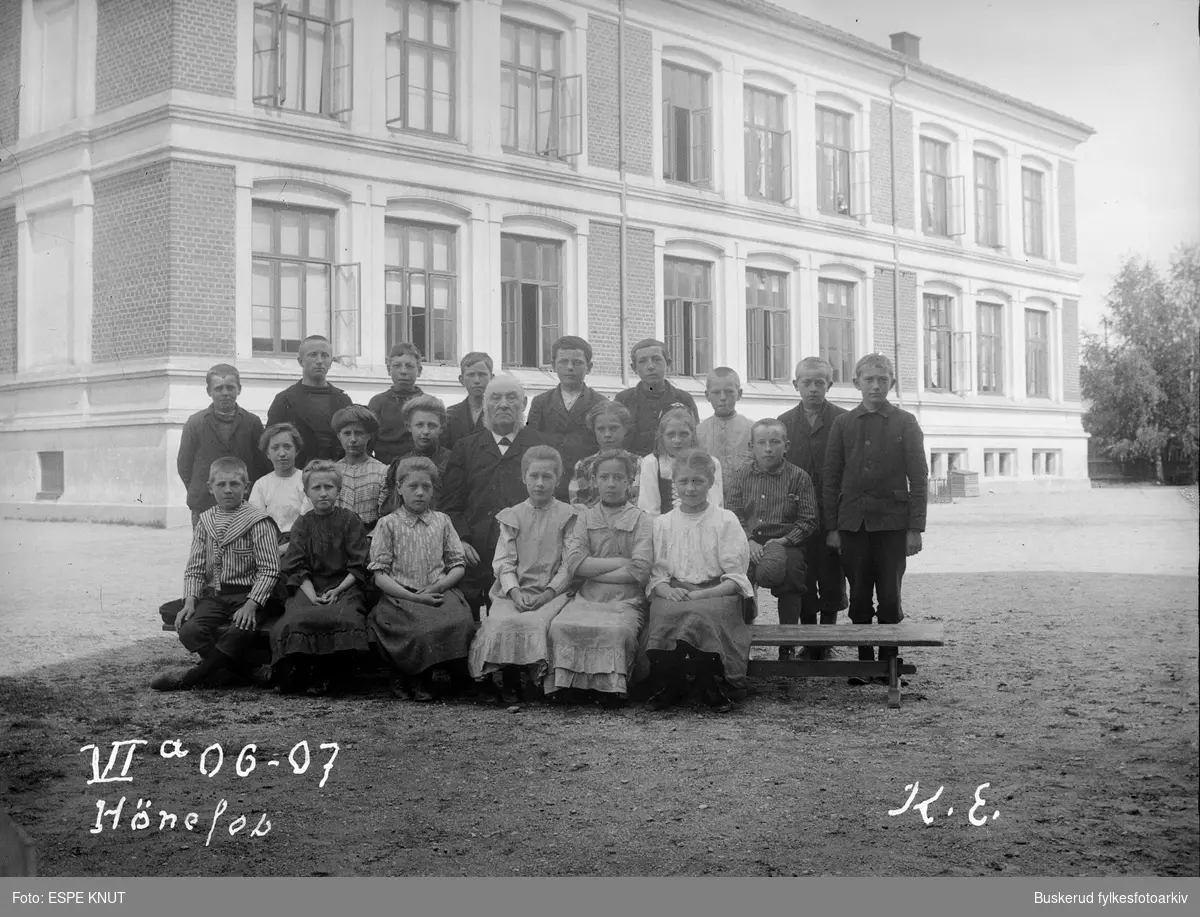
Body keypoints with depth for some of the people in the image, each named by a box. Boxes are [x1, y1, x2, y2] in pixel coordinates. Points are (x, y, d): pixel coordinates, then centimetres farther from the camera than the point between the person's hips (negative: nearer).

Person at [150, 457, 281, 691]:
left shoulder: (258, 521, -3)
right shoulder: (205, 521, 12)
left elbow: (269, 569, -7)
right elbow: (195, 568, 11)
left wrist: (251, 604, -20)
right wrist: (190, 601, -6)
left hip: (248, 595, -4)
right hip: (213, 595, 4)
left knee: (238, 633, -34)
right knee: (188, 630, -23)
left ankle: (191, 678, -19)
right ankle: (246, 671, -15)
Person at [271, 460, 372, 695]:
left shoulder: (350, 520, 8)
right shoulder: (302, 524, 13)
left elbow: (358, 567, 2)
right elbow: (298, 569, 4)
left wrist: (338, 591, -13)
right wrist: (312, 596, -13)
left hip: (345, 586, -1)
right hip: (309, 589, 2)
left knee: (343, 619, -35)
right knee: (294, 621, -32)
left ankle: (331, 678, -19)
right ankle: (294, 677, -15)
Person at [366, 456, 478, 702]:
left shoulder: (441, 521, 16)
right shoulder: (388, 524, 6)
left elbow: (458, 566, 14)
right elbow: (380, 575, -1)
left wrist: (437, 587, -7)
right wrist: (414, 598, -13)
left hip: (440, 593, 3)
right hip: (401, 597, -3)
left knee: (460, 622, -28)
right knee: (421, 627, -33)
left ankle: (424, 677, -7)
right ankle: (403, 675, -4)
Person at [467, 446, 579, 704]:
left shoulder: (568, 516, 8)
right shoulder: (512, 517, 15)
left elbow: (569, 565, 2)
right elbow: (503, 562, 7)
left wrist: (548, 593, -13)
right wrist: (514, 591, -12)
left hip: (553, 591, -2)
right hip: (514, 591, 2)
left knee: (536, 623, -33)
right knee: (501, 622, -30)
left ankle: (536, 679, -14)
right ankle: (508, 681, -13)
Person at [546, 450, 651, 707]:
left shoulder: (641, 520, 6)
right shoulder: (585, 517, 13)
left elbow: (640, 571, -8)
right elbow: (574, 564, -3)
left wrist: (593, 571, -5)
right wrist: (622, 561, -6)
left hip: (626, 601, -2)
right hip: (586, 599, 2)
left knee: (617, 630, -34)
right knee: (561, 626, -28)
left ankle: (611, 687, -14)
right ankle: (565, 684, -13)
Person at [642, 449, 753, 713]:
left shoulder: (726, 521, 6)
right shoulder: (662, 523, 15)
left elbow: (735, 579, -1)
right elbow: (656, 575, 10)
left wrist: (699, 595, -17)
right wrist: (668, 591, -14)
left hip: (717, 596, -2)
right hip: (673, 596, 2)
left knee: (699, 614, -36)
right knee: (664, 614, -34)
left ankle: (714, 688, -15)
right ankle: (668, 686, -12)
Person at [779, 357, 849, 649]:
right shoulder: (784, 422, 9)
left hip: (832, 515, -2)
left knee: (832, 581, 3)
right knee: (802, 584, 4)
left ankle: (825, 644, 14)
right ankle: (808, 644, 15)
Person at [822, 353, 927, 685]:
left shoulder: (905, 423, 3)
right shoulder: (843, 423, 8)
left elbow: (918, 478, 1)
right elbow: (830, 477, 9)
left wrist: (915, 528, -5)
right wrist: (831, 526, 3)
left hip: (892, 523, -2)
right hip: (853, 523, 2)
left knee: (890, 597, -1)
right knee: (859, 597, 5)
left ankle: (889, 661, 10)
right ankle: (864, 662, 13)